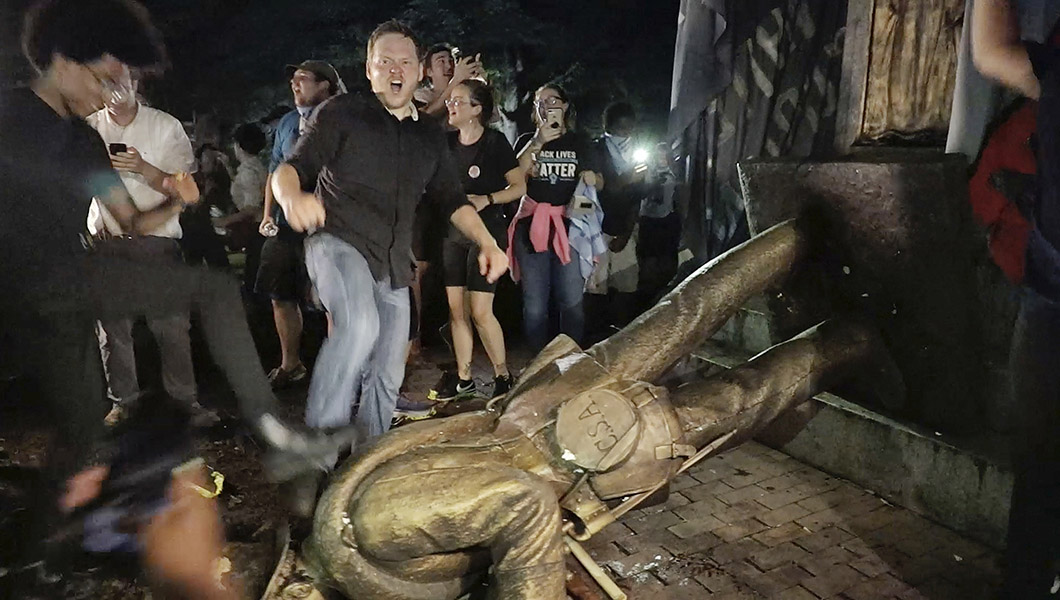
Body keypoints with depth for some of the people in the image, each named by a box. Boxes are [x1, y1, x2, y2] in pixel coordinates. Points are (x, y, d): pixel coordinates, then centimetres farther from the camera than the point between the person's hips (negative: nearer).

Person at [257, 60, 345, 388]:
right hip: (285, 225, 7)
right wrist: (268, 214, 12)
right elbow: (275, 172, 21)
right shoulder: (287, 123, 16)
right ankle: (290, 365, 28)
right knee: (281, 296, 12)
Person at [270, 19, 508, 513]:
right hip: (339, 244, -5)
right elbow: (290, 169, -4)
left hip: (393, 266, 5)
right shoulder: (342, 113, 1)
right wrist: (292, 197, -28)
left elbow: (451, 199, 19)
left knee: (386, 377, 8)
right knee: (359, 326, -36)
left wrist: (488, 242, 4)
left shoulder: (431, 137, 16)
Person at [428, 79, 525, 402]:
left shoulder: (495, 142, -8)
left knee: (480, 311, -8)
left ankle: (503, 375, 10)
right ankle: (463, 377, 18)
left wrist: (487, 199, -19)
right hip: (454, 232, 6)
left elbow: (519, 186, -7)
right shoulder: (447, 141, 6)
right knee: (456, 308, 6)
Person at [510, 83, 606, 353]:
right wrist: (537, 143, -14)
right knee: (534, 303, 2)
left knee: (572, 301, -2)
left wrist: (592, 178, -6)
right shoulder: (527, 141, 12)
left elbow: (600, 182, 16)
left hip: (570, 226, 0)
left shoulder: (580, 143, 13)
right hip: (532, 226, 0)